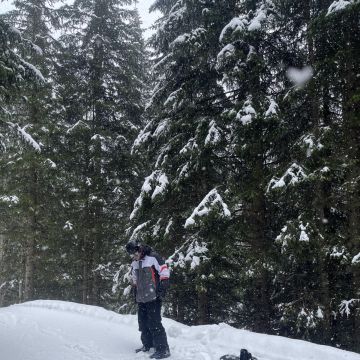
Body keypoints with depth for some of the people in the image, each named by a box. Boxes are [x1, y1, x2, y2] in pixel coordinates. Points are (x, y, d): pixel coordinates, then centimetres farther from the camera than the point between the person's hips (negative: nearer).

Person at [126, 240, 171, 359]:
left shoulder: (153, 258, -12)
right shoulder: (134, 263, 12)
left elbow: (164, 272, -12)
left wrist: (162, 289, -14)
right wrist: (136, 293, 21)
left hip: (153, 297, -8)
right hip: (141, 298, 8)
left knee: (154, 323, -11)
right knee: (143, 322, 12)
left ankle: (163, 349, -5)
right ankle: (147, 344, 28)